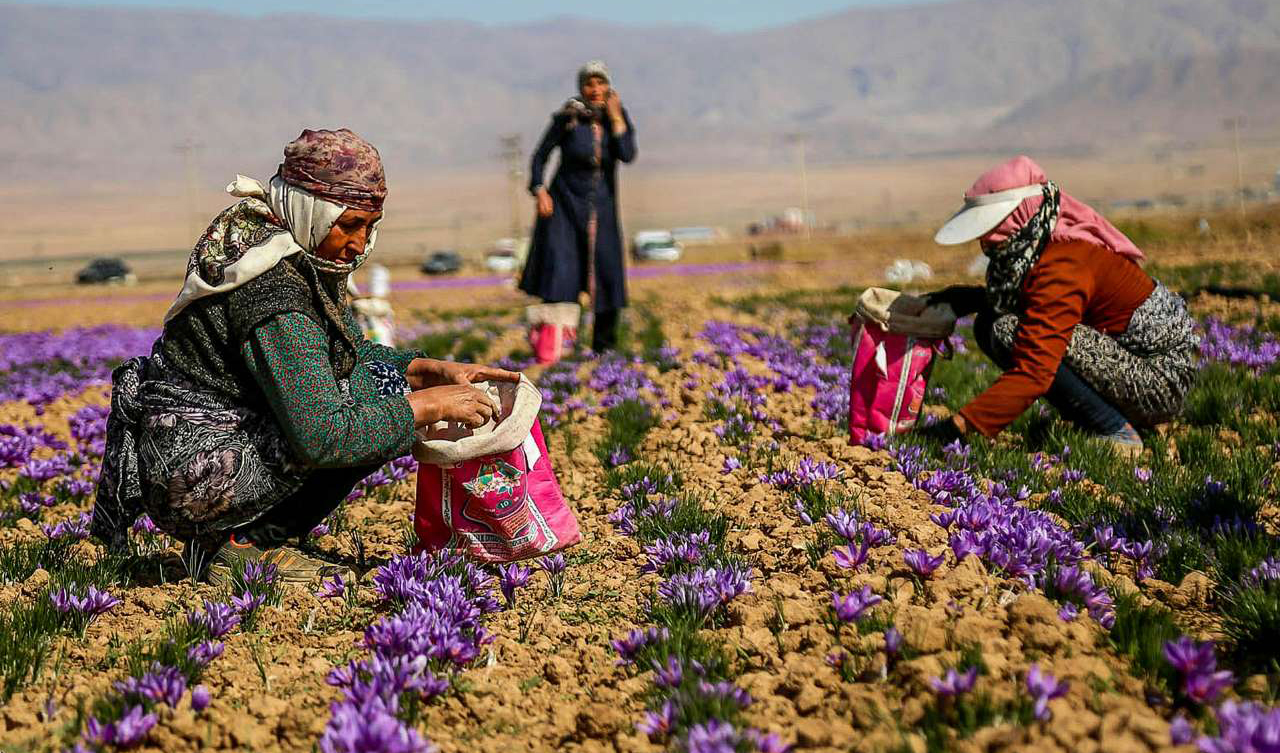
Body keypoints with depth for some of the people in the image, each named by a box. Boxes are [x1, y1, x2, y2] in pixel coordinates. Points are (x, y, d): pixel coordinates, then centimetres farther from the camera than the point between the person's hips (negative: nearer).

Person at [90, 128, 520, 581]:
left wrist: (434, 370, 1)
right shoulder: (275, 291, -24)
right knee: (380, 388, -13)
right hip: (195, 479, -10)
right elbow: (321, 439, -28)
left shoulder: (307, 260, 6)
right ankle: (246, 543, -6)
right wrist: (427, 405, -19)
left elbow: (355, 354, 17)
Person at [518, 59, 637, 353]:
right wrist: (539, 192, -14)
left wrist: (615, 117, -20)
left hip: (601, 208, 2)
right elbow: (540, 155, -2)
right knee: (558, 272, -14)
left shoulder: (618, 116, -3)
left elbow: (628, 155, -18)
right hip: (564, 203, -2)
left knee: (607, 273, 2)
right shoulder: (568, 118, -10)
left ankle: (604, 345, 17)